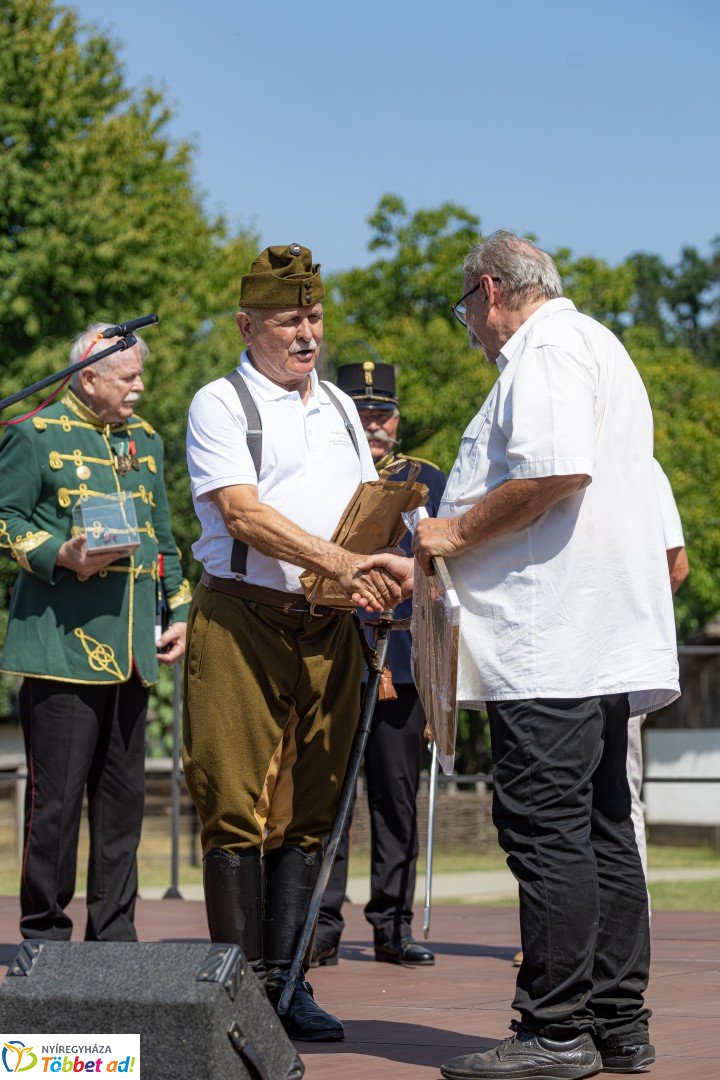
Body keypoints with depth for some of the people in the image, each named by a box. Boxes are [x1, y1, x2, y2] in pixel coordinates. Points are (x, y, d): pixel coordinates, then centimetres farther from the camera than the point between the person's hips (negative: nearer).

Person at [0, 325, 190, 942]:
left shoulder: (145, 440, 19)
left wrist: (179, 613, 15)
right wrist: (61, 556, -18)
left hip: (131, 646, 7)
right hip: (62, 640, -6)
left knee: (124, 794, 8)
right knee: (57, 794, -6)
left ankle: (114, 932, 14)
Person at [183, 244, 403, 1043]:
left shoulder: (339, 407, 19)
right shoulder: (220, 404, -1)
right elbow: (245, 514, -13)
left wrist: (385, 572, -2)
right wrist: (341, 563, -22)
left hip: (330, 629, 6)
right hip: (241, 623, -6)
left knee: (308, 811, 4)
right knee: (238, 810, -6)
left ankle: (284, 980, 8)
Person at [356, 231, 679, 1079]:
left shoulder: (545, 351, -7)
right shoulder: (598, 347, 26)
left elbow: (557, 473, -23)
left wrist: (458, 532, -10)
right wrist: (426, 563, 30)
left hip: (551, 643, -11)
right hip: (603, 645, 11)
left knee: (545, 830, -9)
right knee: (599, 828, 11)